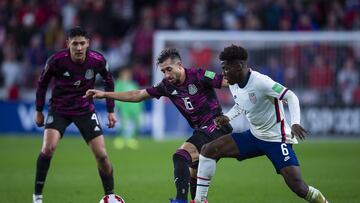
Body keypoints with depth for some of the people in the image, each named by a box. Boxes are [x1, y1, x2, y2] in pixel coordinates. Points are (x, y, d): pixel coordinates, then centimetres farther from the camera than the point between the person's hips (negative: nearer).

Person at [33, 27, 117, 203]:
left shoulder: (97, 61, -16)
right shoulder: (56, 60, -20)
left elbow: (108, 81, 5)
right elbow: (42, 83, -2)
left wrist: (111, 111, 6)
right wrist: (39, 111, 3)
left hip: (85, 110, 2)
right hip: (59, 108, -2)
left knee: (101, 155, -6)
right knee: (48, 148, -24)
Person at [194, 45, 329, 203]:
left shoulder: (260, 82, -24)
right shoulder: (233, 84, 0)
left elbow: (291, 97, -24)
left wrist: (295, 123, -38)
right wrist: (228, 117, 1)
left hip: (276, 139, -8)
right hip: (254, 136, 8)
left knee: (297, 186, -22)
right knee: (209, 150, -1)